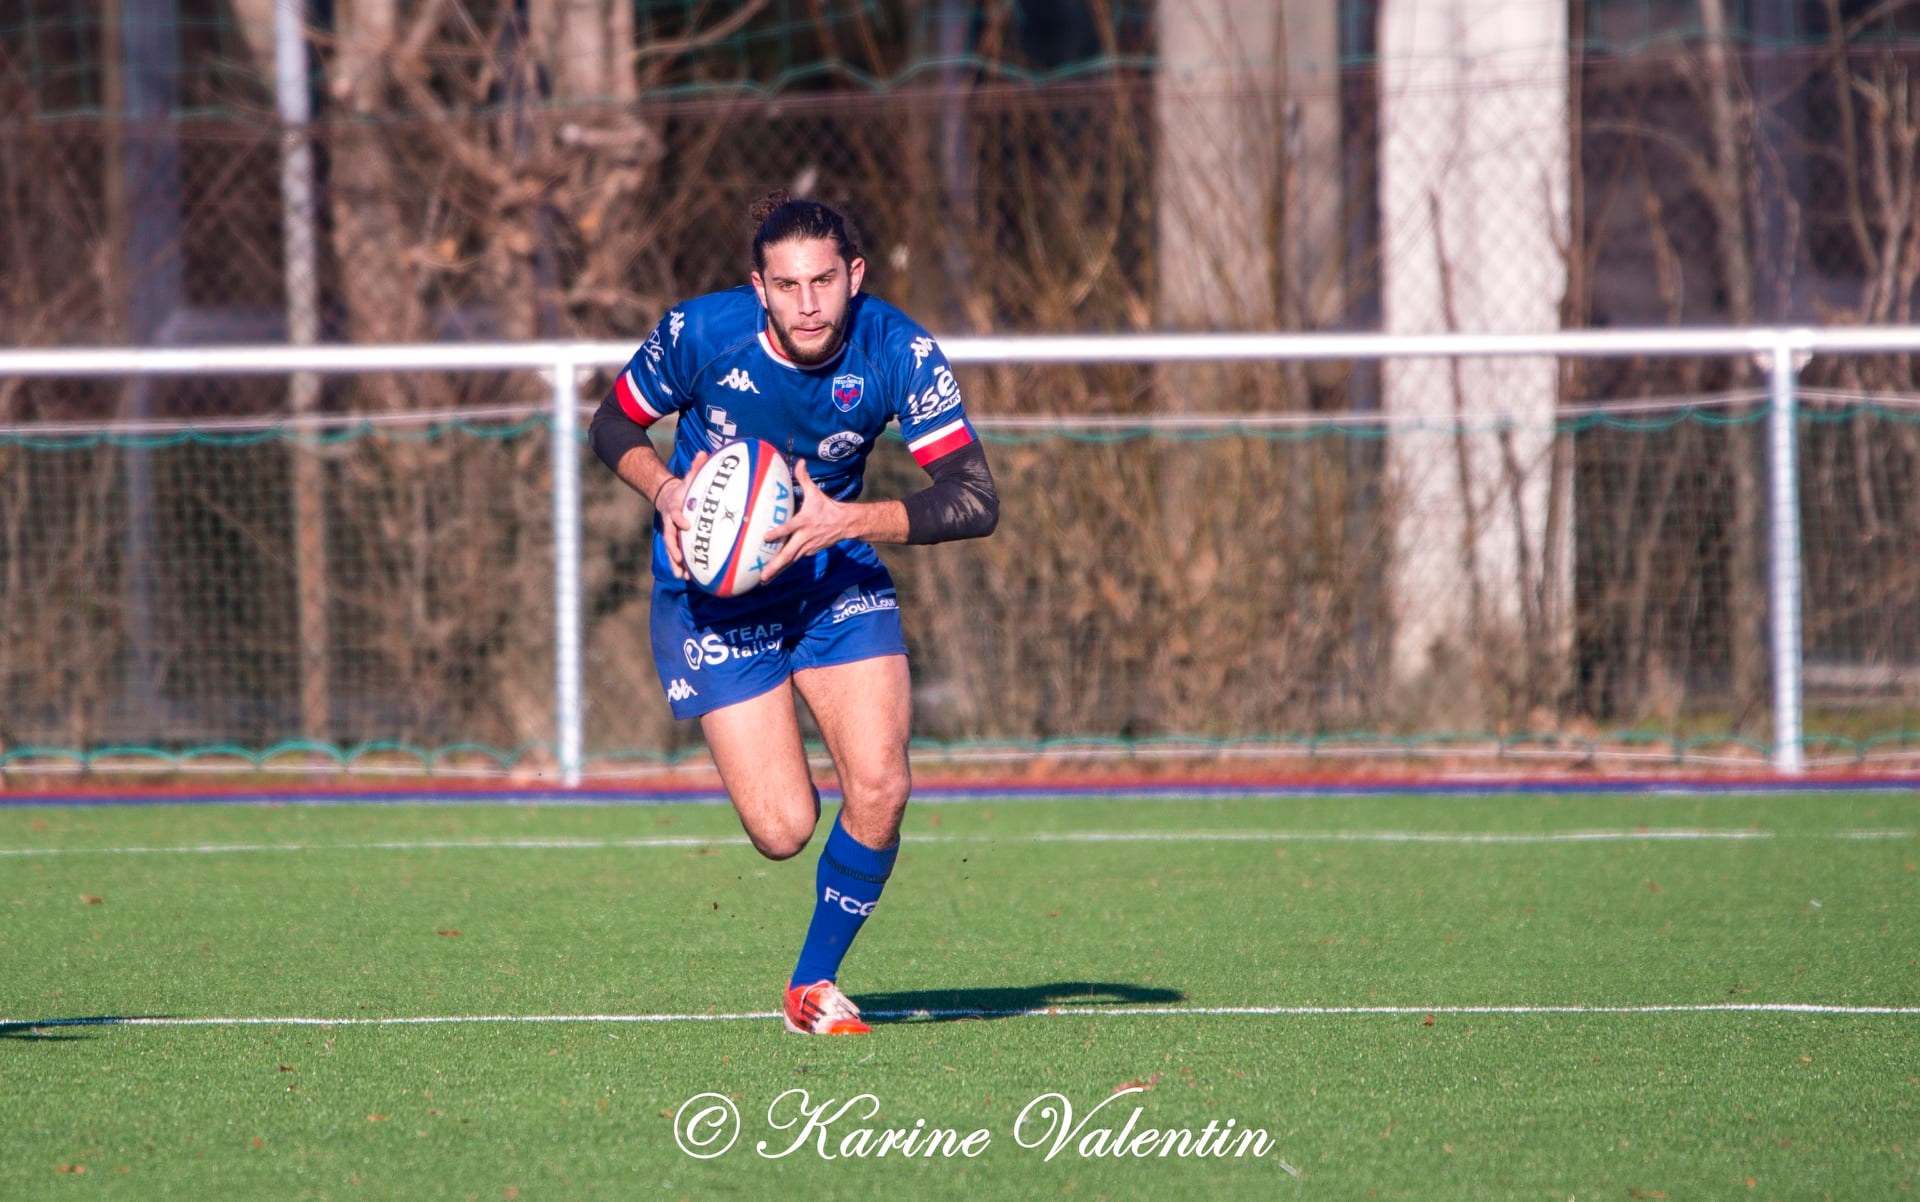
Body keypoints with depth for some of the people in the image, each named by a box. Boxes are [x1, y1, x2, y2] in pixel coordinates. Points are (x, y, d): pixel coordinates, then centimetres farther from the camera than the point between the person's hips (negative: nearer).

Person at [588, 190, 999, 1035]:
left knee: (879, 788, -15)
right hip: (713, 586, -2)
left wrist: (851, 521, -31)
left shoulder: (899, 352, -19)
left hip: (835, 575, 2)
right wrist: (665, 491, -22)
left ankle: (815, 982, 9)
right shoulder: (702, 332, -20)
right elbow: (614, 426, -2)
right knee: (782, 829, -11)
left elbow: (975, 502, -19)